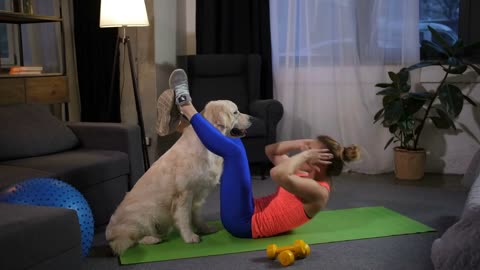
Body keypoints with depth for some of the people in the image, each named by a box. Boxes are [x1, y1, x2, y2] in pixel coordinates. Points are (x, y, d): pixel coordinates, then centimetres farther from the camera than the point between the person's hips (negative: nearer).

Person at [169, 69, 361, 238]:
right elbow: (270, 151, 20)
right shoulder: (307, 178, 11)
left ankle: (186, 106, -3)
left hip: (243, 222, -9)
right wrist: (298, 144, 3)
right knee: (234, 145, 15)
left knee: (234, 150, -18)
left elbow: (279, 174, -38)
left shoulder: (318, 192, -18)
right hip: (249, 213, 9)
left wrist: (304, 155, -21)